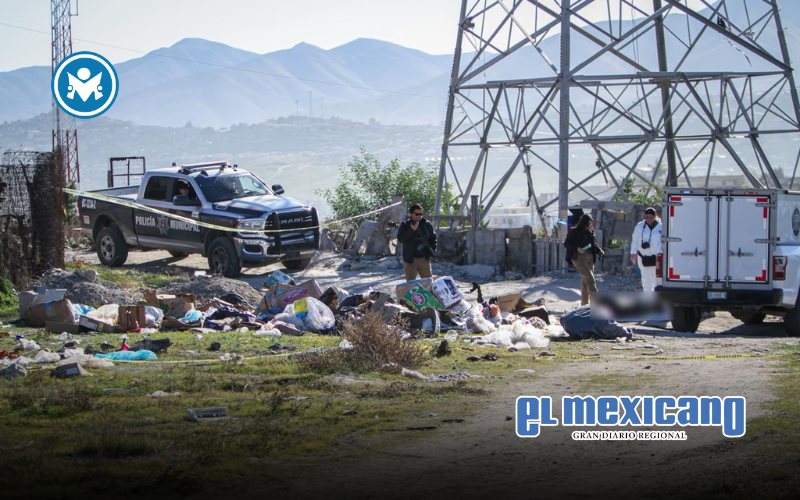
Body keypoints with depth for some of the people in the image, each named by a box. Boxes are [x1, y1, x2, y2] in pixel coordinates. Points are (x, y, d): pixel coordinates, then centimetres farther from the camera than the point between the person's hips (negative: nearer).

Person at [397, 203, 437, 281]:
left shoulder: (427, 224, 5)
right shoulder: (405, 225, -1)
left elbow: (433, 238, 14)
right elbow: (400, 238, -13)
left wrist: (432, 252, 4)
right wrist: (411, 230, -21)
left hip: (424, 258, 2)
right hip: (410, 259, -2)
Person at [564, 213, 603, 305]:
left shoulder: (590, 232, 9)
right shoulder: (574, 232, -7)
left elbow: (594, 244, 19)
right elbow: (566, 244, -5)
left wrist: (599, 250, 0)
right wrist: (577, 248, -19)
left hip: (590, 257, 6)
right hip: (578, 257, -6)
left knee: (585, 280, 8)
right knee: (590, 277, -16)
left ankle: (584, 304, 16)